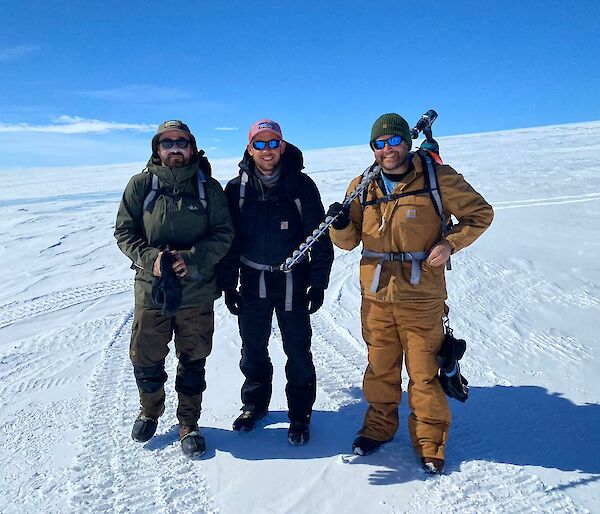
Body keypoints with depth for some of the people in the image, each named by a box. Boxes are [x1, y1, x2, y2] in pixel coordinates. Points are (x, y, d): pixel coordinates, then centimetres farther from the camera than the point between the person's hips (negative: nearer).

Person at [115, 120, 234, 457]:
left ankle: (189, 425, 32)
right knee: (146, 362, 13)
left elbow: (224, 234, -3)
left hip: (197, 292, 0)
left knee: (193, 363, 11)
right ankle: (150, 413, 42)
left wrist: (191, 259, -18)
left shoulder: (208, 187, 1)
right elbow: (125, 231, 2)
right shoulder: (142, 184, 2)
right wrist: (150, 258, -16)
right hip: (151, 290, 1)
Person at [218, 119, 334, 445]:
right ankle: (255, 403, 36)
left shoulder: (301, 185, -4)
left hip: (292, 280, -2)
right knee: (253, 349, 14)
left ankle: (300, 415, 22)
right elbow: (228, 239, 4)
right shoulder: (237, 188, 0)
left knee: (298, 351, 5)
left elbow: (319, 237, -2)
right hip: (252, 282, 2)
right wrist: (228, 285, 1)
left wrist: (318, 283, -6)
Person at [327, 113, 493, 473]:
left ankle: (430, 443, 28)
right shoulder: (362, 186, 4)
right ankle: (379, 426, 39)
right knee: (380, 368, 17)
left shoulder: (438, 177, -5)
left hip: (421, 297, -3)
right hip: (376, 296, 3)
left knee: (424, 373, 6)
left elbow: (480, 213, 4)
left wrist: (451, 243, -12)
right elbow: (349, 241, 7)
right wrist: (341, 225, -16)